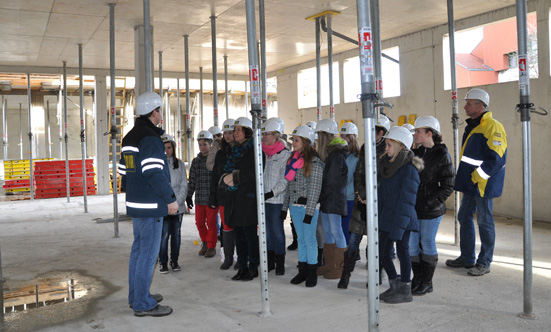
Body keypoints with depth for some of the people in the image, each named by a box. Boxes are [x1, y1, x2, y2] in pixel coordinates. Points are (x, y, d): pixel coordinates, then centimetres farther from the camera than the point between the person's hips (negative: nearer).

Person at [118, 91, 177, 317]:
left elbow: (123, 171, 18)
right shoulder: (150, 137, -15)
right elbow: (154, 172, -22)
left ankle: (136, 296, 27)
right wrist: (171, 198, -16)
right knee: (148, 253, -3)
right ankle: (143, 304, 3)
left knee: (138, 250, 17)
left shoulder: (129, 138, 15)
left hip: (136, 205, 10)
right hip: (151, 206, -10)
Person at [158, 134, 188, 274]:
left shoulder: (179, 164, 6)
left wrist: (177, 202, -7)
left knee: (176, 233, 8)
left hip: (178, 207, 3)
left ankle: (174, 261, 20)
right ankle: (163, 262, 7)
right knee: (164, 234, -6)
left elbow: (184, 185, 5)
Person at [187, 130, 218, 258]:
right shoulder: (195, 161, 9)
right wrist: (189, 196, 11)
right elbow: (192, 180, 13)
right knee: (199, 222, 10)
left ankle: (211, 246, 18)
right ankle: (205, 243, 31)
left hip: (212, 198, -4)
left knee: (211, 223, 3)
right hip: (199, 198, 4)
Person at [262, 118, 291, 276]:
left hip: (277, 200, -6)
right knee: (267, 230, 11)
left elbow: (285, 180, -13)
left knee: (277, 231, 0)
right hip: (264, 199, 6)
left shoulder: (285, 154, -9)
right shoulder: (265, 153, 11)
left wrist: (271, 193, -17)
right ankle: (270, 262, 22)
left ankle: (280, 264, 11)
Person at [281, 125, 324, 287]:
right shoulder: (293, 160, 11)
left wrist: (309, 212, -16)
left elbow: (315, 189, -12)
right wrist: (284, 207, 13)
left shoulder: (314, 162, -10)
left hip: (308, 206, -6)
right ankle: (302, 271, 21)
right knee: (301, 239, 13)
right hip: (294, 206, 7)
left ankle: (312, 273, 13)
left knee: (310, 239, 1)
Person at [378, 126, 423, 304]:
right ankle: (394, 286, 28)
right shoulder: (386, 166, 10)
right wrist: (378, 217, 11)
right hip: (387, 218, 8)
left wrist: (398, 226, -21)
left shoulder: (409, 169, -14)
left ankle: (405, 291, 17)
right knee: (383, 252, 11)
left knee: (402, 251, 3)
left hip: (402, 220, -8)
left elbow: (407, 201, -18)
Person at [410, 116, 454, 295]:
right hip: (413, 207, 6)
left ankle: (427, 283, 18)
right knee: (412, 244, 9)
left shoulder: (442, 155, -8)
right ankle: (417, 279, 23)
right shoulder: (415, 153, 8)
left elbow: (447, 187, -9)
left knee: (427, 244, 4)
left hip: (431, 210, -5)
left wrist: (430, 203, -16)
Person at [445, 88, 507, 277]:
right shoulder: (472, 127, 14)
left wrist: (476, 177, -19)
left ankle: (484, 263, 13)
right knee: (464, 218, 14)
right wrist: (465, 178, 15)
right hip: (470, 184, 9)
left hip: (484, 185, -9)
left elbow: (496, 160, -21)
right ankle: (467, 258, 26)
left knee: (484, 222, 1)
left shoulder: (493, 128, -15)